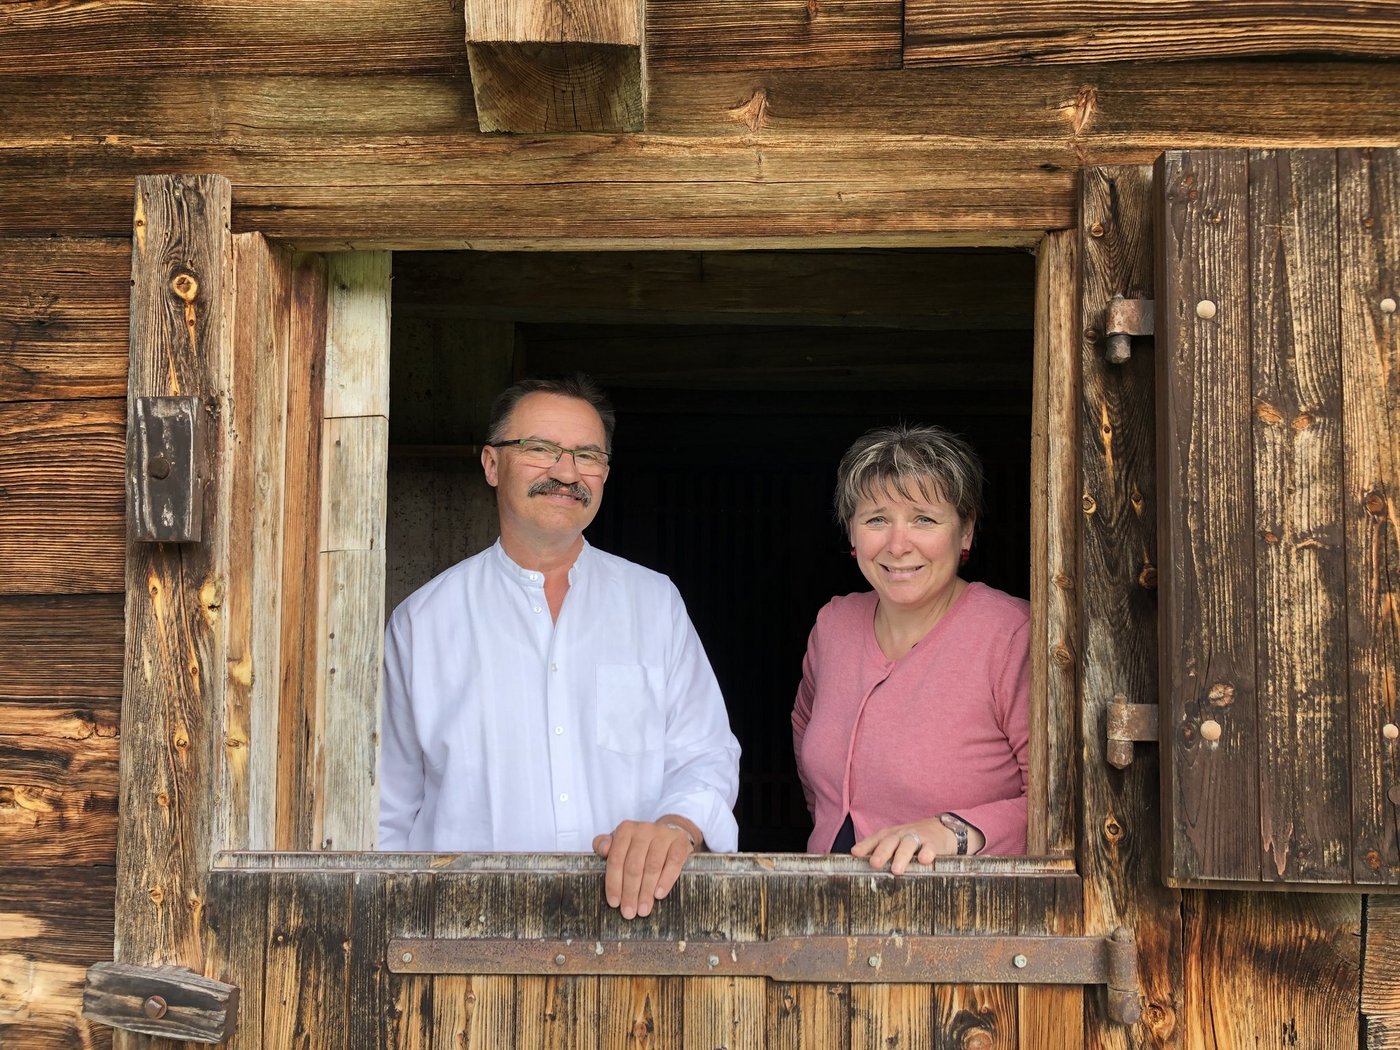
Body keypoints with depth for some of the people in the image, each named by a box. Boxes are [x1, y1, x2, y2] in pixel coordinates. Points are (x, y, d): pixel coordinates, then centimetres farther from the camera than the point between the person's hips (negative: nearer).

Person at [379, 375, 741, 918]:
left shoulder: (655, 602, 13)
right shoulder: (421, 621, 8)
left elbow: (706, 757, 8)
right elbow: (389, 816, 11)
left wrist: (676, 826, -13)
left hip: (636, 918, 1)